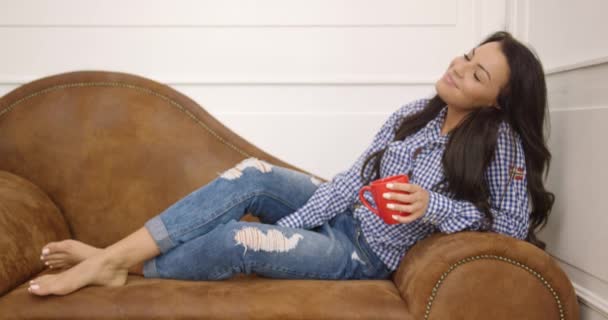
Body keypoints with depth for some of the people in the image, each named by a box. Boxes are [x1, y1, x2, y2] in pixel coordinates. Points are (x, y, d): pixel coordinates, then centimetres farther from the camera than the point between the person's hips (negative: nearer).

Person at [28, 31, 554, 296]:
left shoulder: (500, 140, -14)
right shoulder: (417, 113, 0)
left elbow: (517, 223, -14)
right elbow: (355, 178, -2)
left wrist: (433, 205, -26)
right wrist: (280, 227, -8)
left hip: (367, 256, -5)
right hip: (341, 215, 5)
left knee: (238, 241, -22)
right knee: (254, 176, -17)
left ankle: (125, 269, 0)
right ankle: (112, 254, -15)